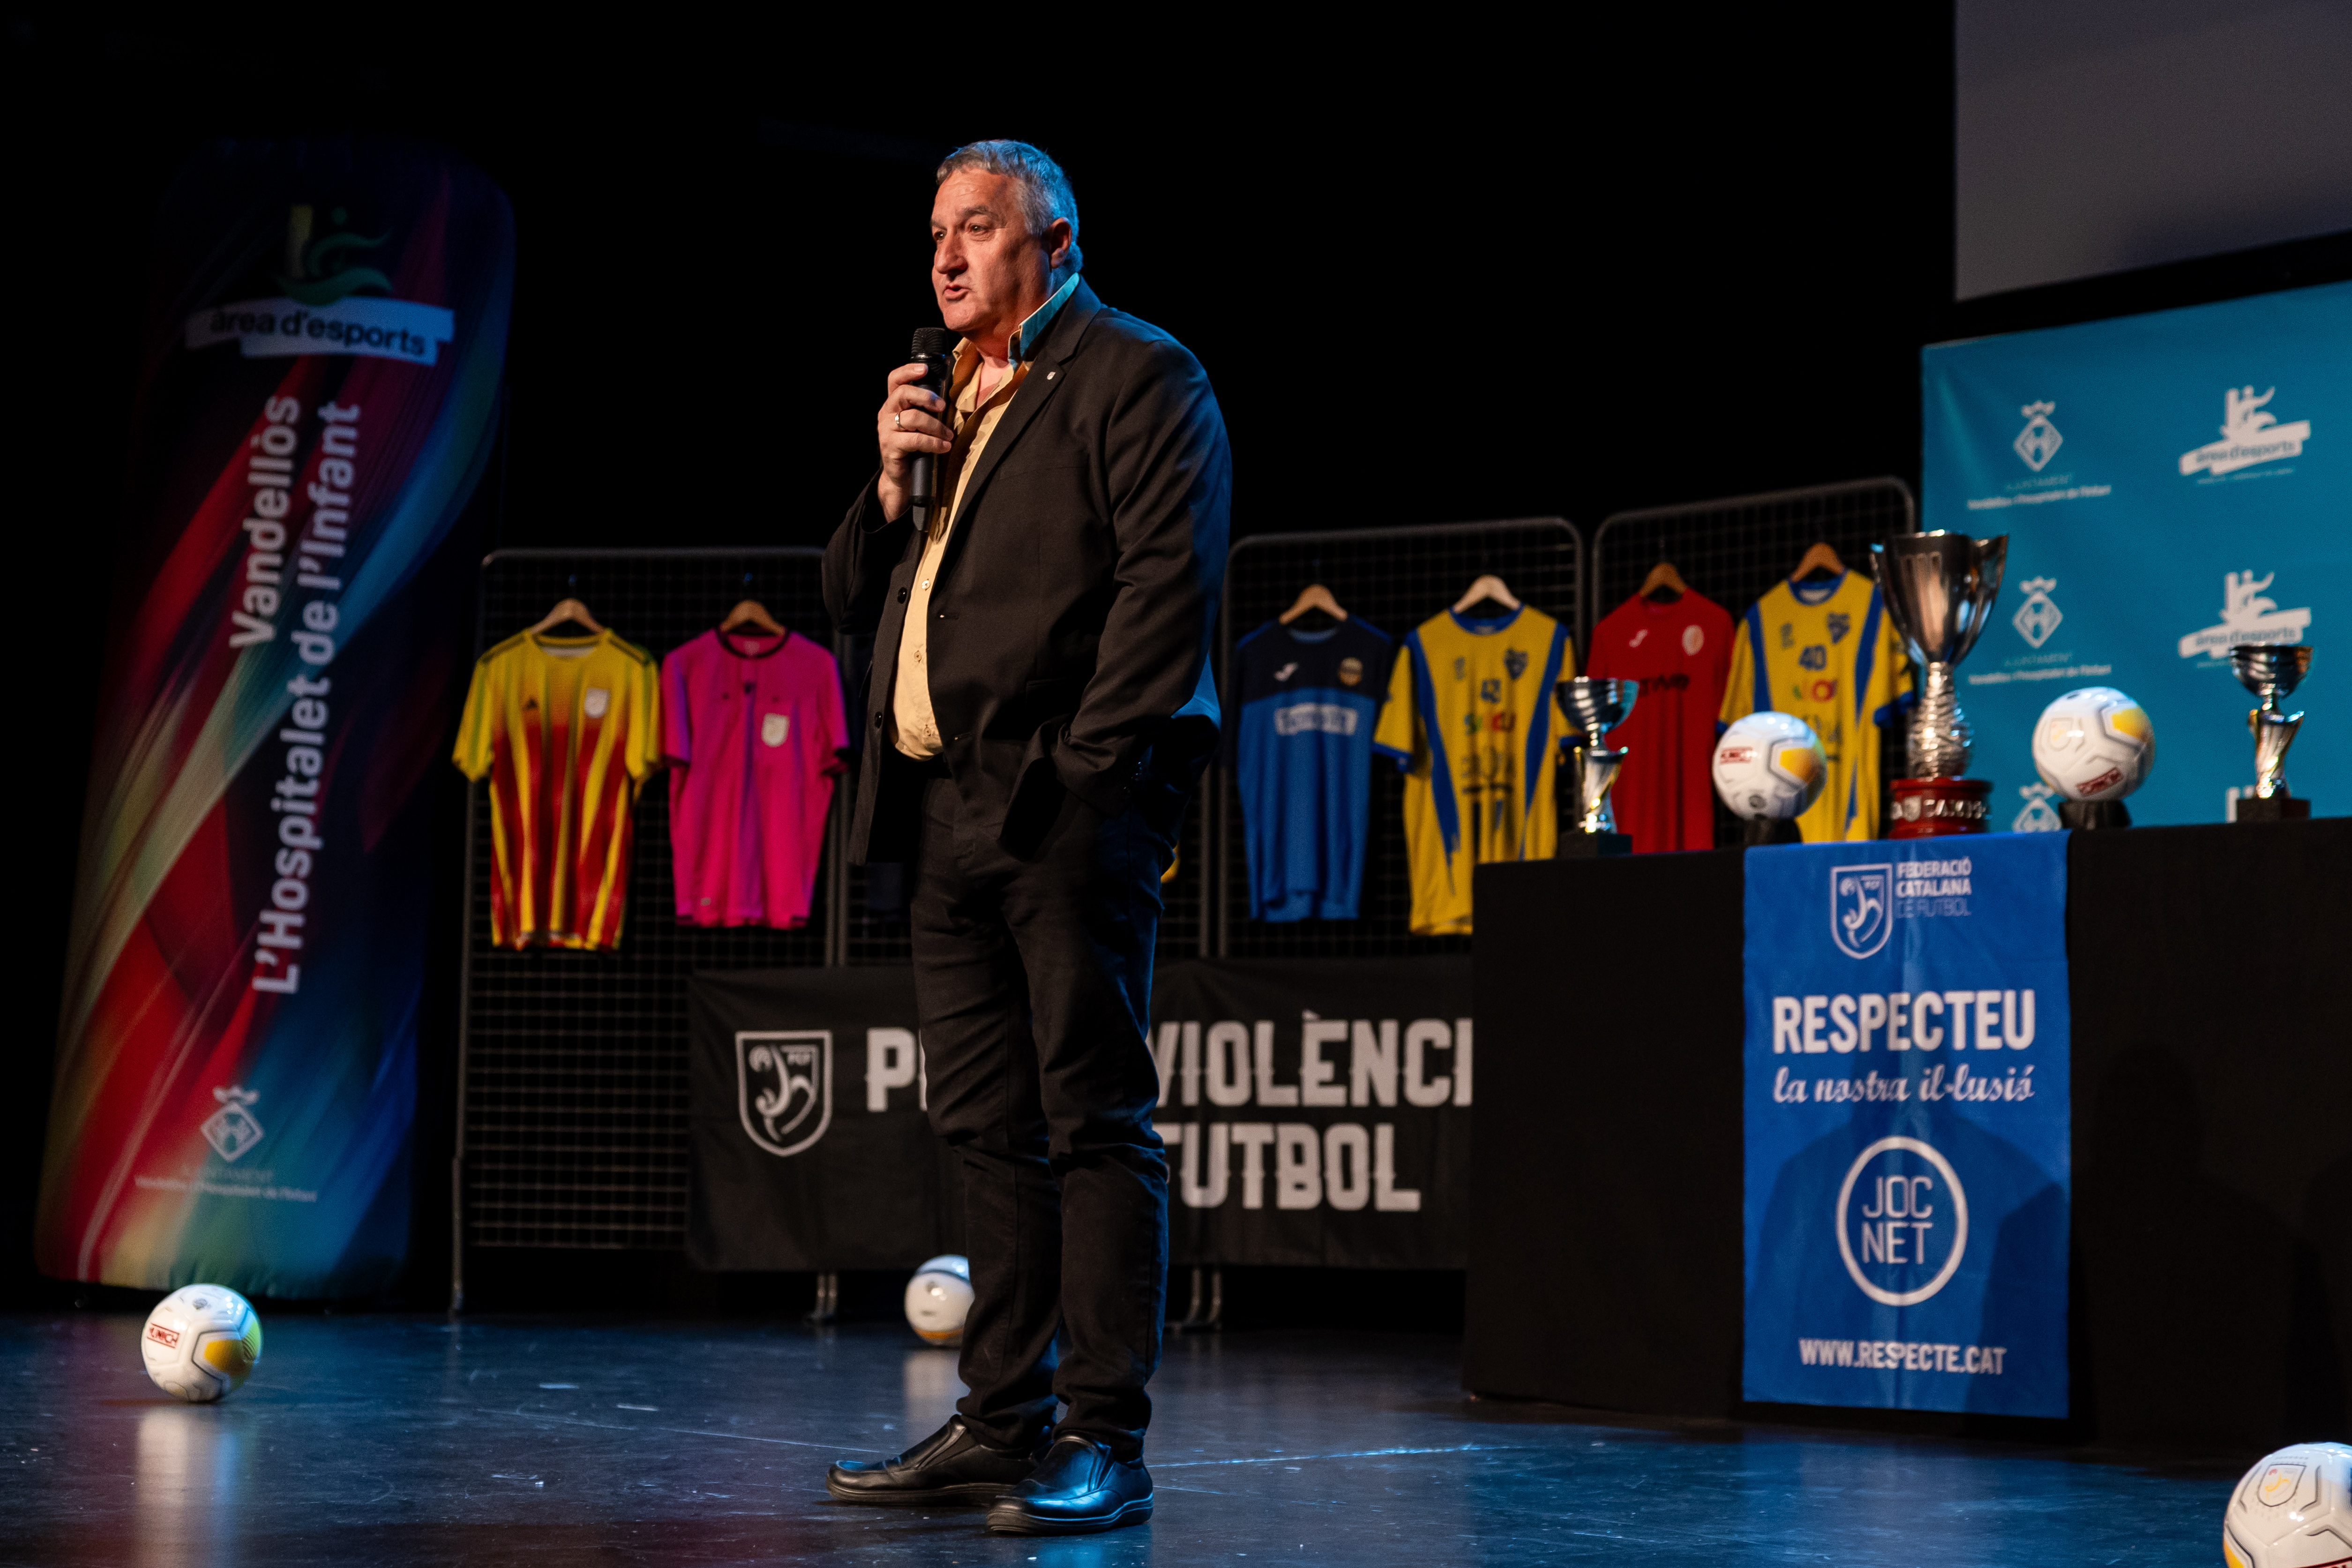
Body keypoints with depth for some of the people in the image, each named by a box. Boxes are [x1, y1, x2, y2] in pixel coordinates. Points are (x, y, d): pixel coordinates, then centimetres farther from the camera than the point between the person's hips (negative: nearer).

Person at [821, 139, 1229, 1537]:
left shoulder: (1137, 375, 0)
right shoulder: (943, 404, 25)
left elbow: (1172, 581, -11)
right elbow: (857, 601, 23)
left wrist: (1087, 764, -17)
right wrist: (895, 484, 6)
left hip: (1068, 805, -8)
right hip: (950, 809, 8)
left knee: (1096, 1119, -8)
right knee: (992, 1131, 10)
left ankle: (1105, 1443, -6)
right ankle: (1005, 1425, 16)